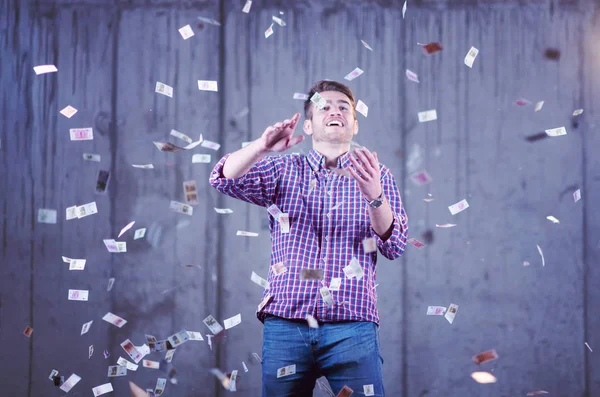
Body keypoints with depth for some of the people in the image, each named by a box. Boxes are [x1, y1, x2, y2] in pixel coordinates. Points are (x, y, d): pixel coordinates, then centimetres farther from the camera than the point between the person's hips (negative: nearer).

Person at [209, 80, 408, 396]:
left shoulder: (375, 174, 11)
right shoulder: (284, 170, 13)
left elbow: (394, 247, 0)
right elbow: (224, 179, -3)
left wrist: (374, 195, -19)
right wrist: (262, 146, -22)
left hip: (351, 328, -1)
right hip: (285, 325, 1)